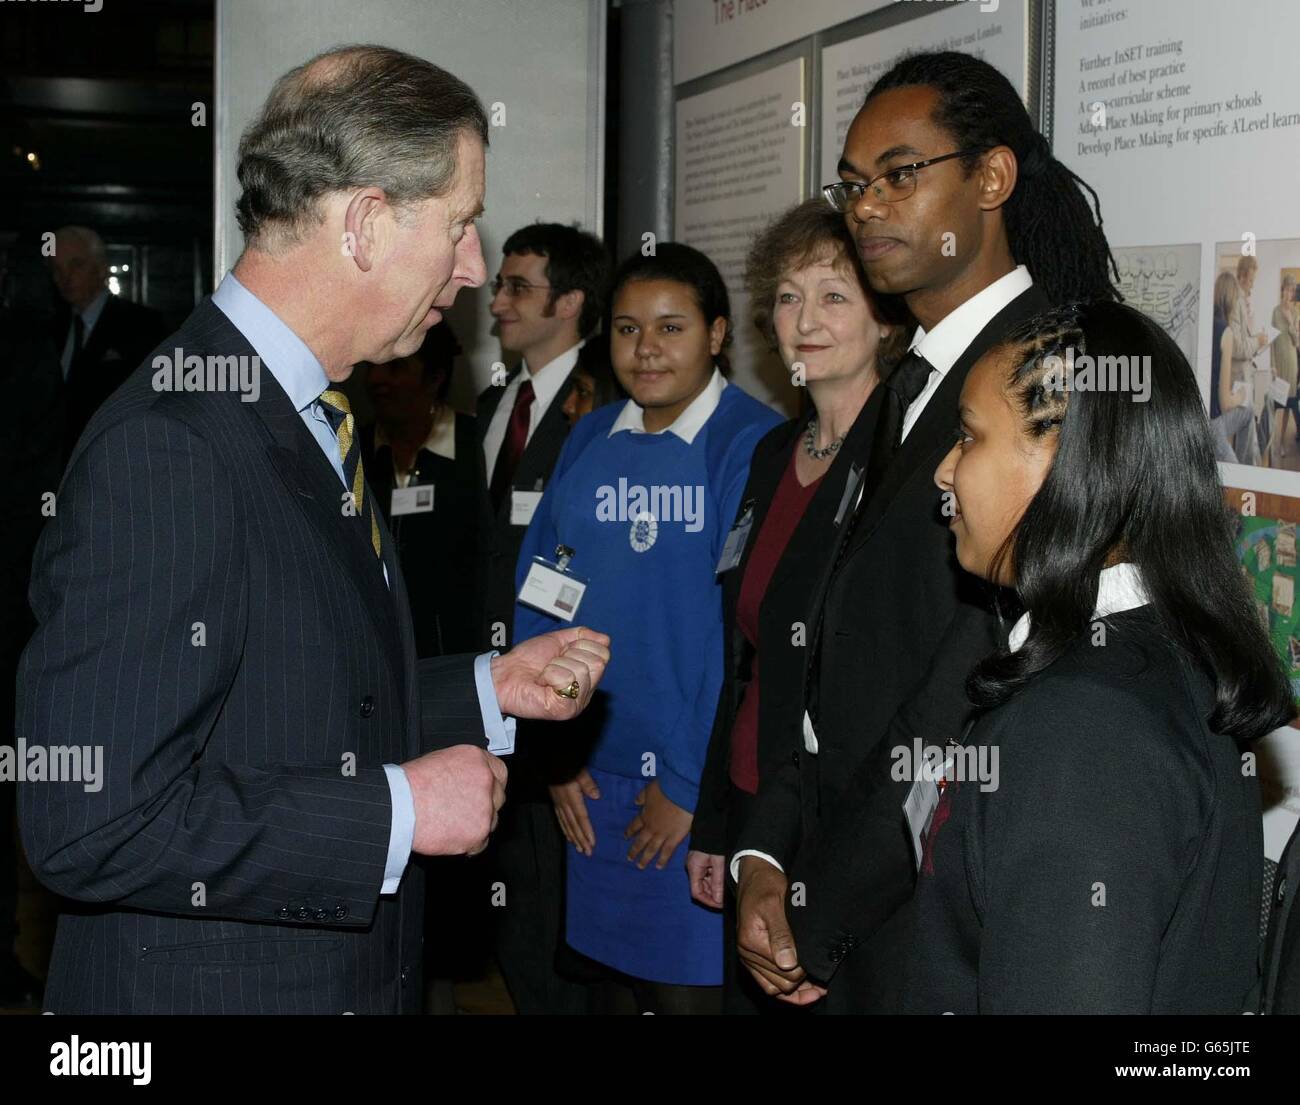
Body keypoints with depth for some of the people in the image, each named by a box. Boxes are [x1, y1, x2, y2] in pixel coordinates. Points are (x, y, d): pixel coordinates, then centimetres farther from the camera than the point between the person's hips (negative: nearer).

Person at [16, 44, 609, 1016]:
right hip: (209, 983, -9)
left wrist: (489, 690, 5)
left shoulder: (315, 420, 8)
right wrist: (397, 811, -22)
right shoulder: (165, 445, -23)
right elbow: (90, 823, -27)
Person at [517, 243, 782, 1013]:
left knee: (690, 988, 4)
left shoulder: (754, 447, -11)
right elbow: (537, 596, 7)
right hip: (594, 776, 5)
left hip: (705, 778, -5)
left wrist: (689, 782, -14)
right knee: (612, 979, 16)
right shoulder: (588, 443, 5)